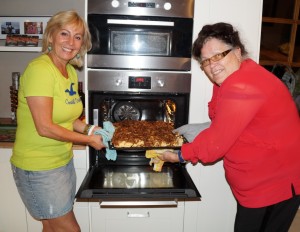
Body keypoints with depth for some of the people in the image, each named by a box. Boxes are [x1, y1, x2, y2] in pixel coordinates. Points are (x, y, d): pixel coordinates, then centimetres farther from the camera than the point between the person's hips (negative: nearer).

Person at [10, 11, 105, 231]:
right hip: (38, 168, -7)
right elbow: (44, 127, -23)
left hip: (64, 161, 7)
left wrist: (89, 129, -6)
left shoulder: (71, 71, 4)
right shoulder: (40, 69, -21)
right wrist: (88, 139, -14)